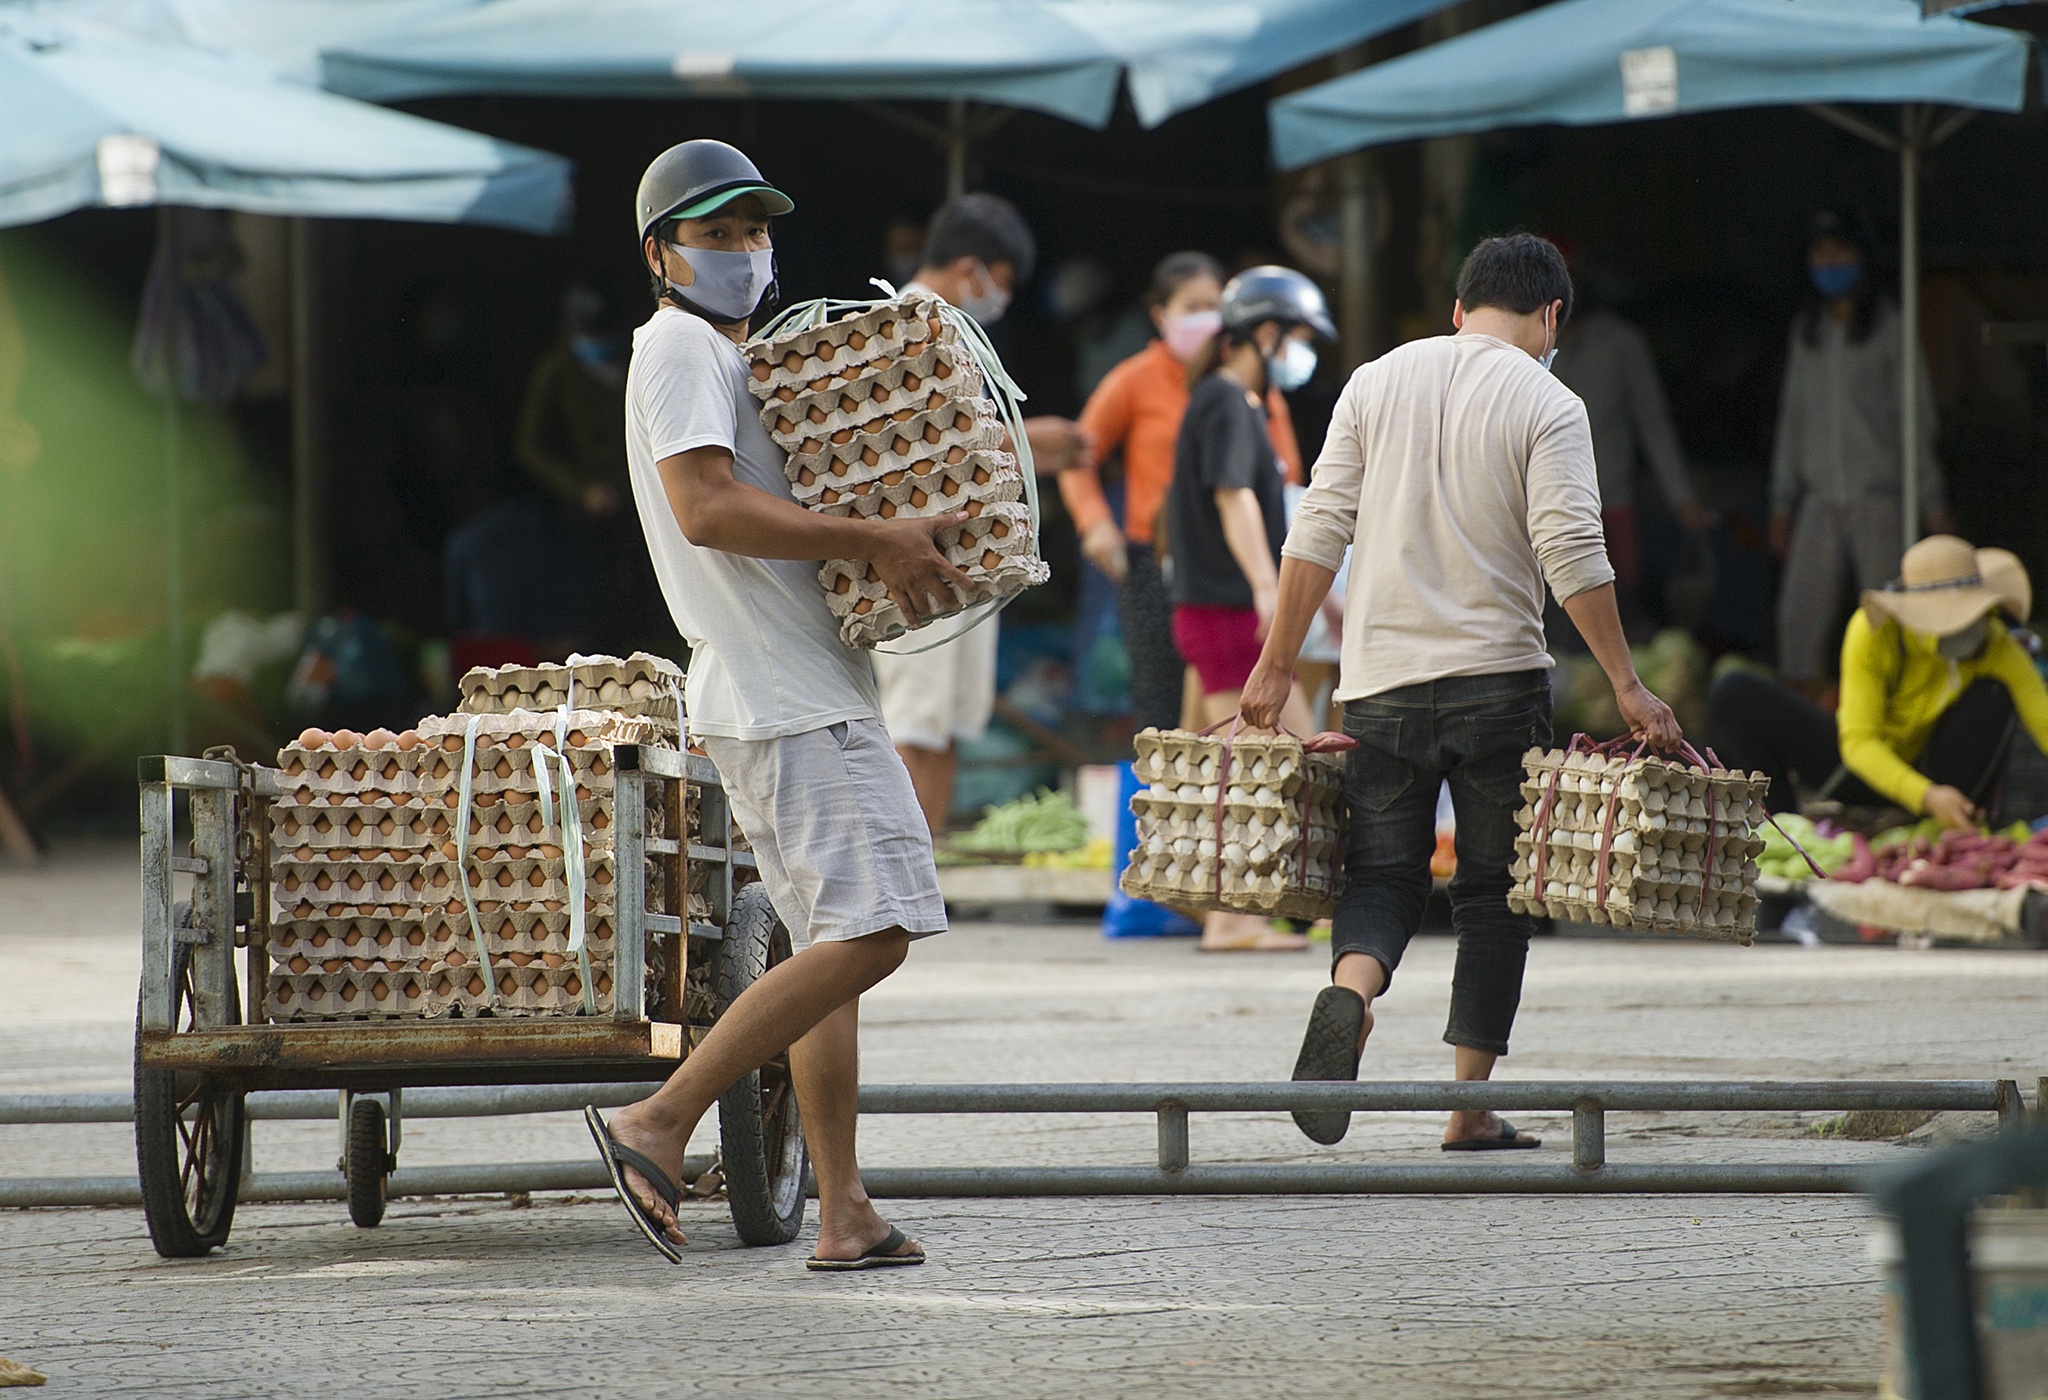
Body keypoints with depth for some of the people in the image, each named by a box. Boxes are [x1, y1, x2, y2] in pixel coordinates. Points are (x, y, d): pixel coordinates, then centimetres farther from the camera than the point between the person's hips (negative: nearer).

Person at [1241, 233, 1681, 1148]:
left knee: (1382, 873, 7)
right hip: (1498, 678, -2)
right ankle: (1470, 1113, 7)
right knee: (1493, 891, 8)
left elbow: (1318, 534, 5)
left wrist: (1276, 665, 9)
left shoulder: (1378, 382, 8)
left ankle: (1350, 988, -26)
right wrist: (1627, 688, -11)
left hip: (1381, 678, 3)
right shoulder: (1545, 405, -3)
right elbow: (1571, 554, -12)